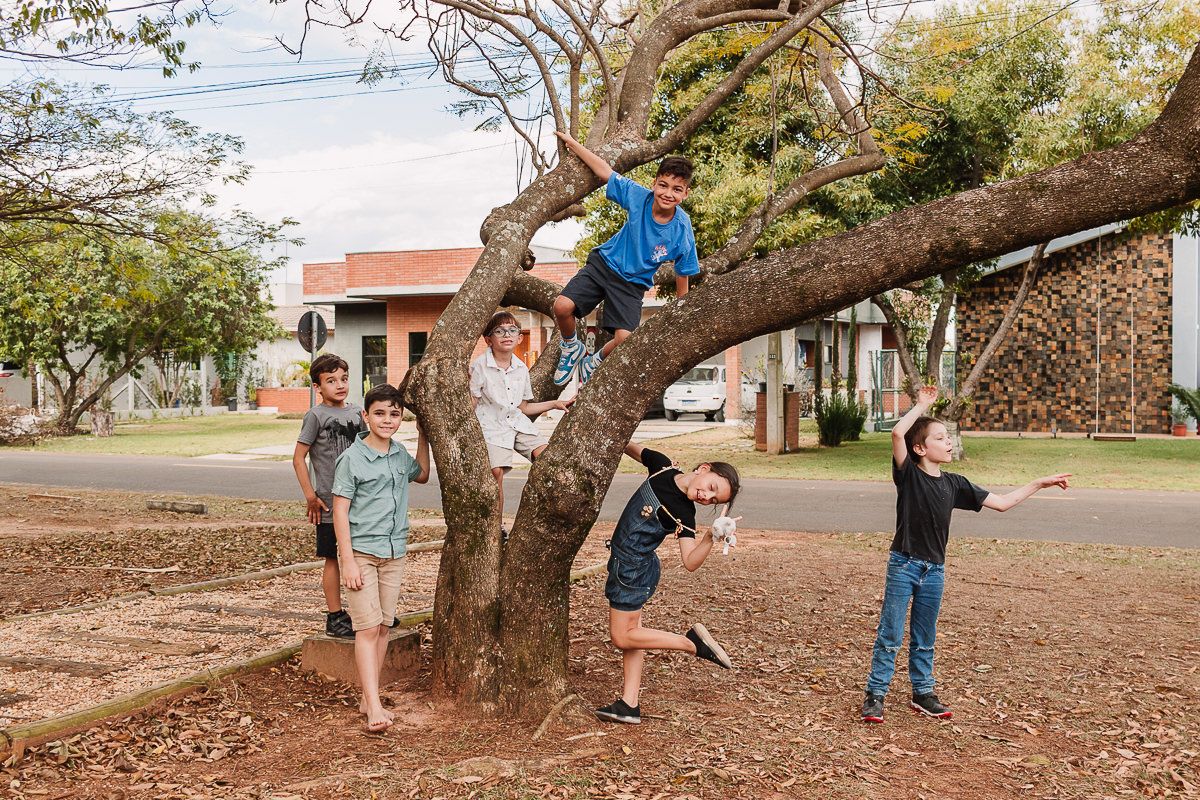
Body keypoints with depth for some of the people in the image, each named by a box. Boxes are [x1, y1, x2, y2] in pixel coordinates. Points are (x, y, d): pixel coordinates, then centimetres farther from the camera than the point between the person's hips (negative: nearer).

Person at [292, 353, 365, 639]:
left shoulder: (356, 412, 8)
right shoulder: (316, 415, -8)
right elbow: (298, 458, -8)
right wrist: (310, 496, -12)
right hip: (330, 500, -5)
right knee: (333, 558, 3)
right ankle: (335, 617, 11)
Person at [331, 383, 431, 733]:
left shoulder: (400, 455, 7)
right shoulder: (352, 458, -10)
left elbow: (422, 475, 29)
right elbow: (340, 510, -10)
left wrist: (423, 437, 19)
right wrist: (348, 560, -15)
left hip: (394, 552, 6)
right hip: (361, 551, -6)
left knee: (384, 626, 9)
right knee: (368, 627, -10)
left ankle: (368, 698, 19)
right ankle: (374, 708, -11)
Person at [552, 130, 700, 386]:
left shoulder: (682, 230, -19)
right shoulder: (640, 197, -17)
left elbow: (682, 278, -7)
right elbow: (605, 171, -6)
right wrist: (571, 142, -3)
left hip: (633, 283, -1)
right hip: (604, 264, 1)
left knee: (624, 339, -19)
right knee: (562, 306, -20)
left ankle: (594, 362, 17)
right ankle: (571, 347, 14)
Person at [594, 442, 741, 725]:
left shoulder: (684, 514, -19)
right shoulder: (662, 467, -5)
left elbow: (690, 563, -26)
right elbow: (635, 450, 11)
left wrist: (711, 538, -39)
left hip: (633, 570, -7)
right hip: (624, 562, 7)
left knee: (623, 637, 0)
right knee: (630, 631, 9)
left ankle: (692, 642, 6)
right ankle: (629, 705, 15)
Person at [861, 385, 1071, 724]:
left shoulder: (954, 484, 5)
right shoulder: (908, 474, -9)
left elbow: (1002, 502, 12)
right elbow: (897, 433, -26)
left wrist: (1039, 483, 9)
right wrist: (922, 404, -15)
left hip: (934, 571, 5)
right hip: (903, 566, -5)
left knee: (924, 639, 16)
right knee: (890, 636, 0)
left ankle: (923, 693, 29)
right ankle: (875, 695, 8)